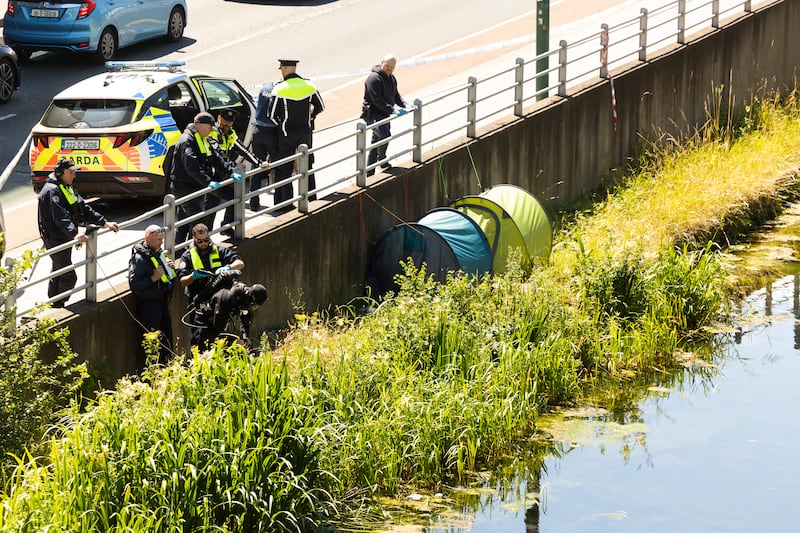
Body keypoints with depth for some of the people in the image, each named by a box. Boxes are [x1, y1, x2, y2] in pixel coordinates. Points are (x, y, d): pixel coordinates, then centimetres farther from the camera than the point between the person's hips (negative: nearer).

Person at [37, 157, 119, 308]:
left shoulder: (68, 188, 13)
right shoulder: (52, 190, -20)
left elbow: (84, 209, 13)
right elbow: (60, 217, -32)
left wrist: (105, 223, 3)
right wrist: (74, 234, -46)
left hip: (65, 239, 10)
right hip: (55, 240, -10)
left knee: (58, 273, 20)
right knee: (69, 277, -11)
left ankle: (54, 306, 32)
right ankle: (58, 307, -4)